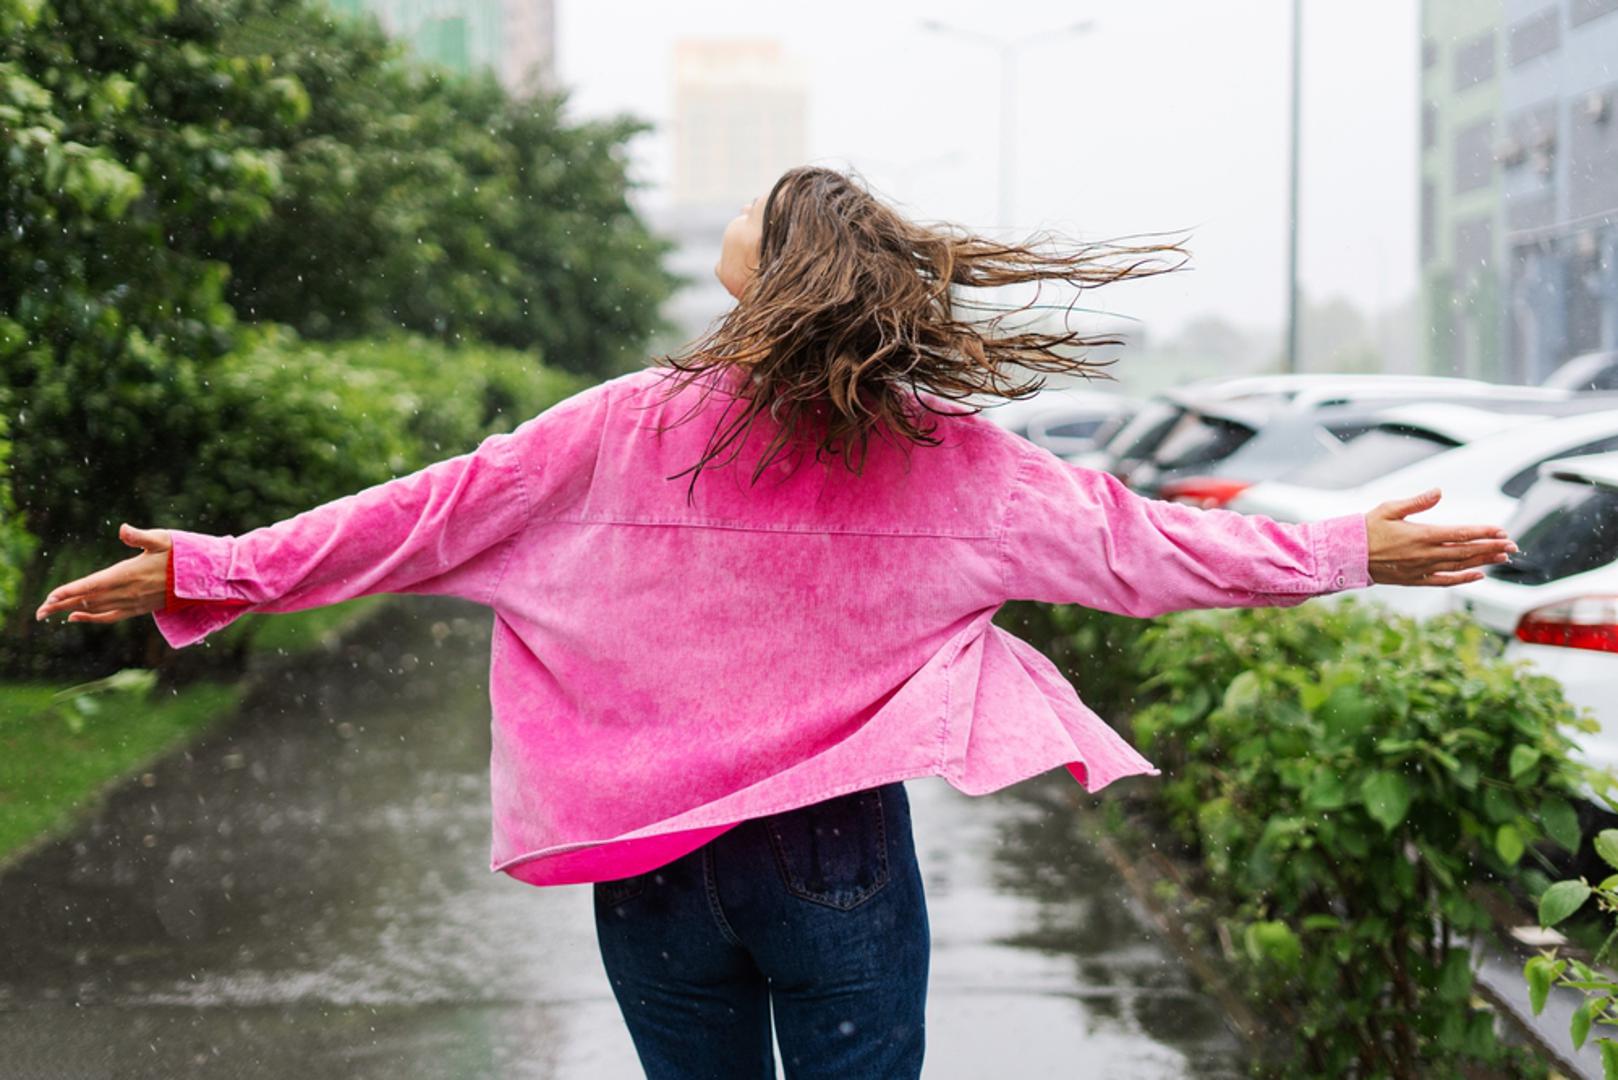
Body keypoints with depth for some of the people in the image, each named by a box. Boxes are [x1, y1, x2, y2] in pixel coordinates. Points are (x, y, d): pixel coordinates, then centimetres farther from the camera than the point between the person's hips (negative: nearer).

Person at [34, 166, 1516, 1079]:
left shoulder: (626, 432, -10)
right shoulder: (946, 461, -8)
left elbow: (424, 518, -7)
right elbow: (1131, 544, -3)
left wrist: (203, 572, 2)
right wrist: (1346, 553, 9)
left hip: (657, 876, 1)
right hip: (840, 866, 0)